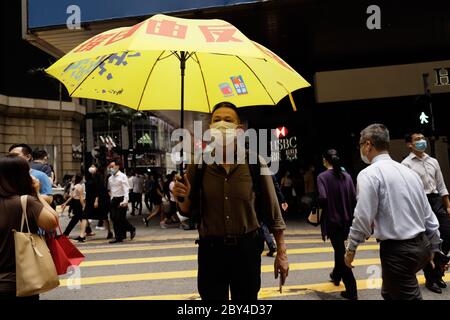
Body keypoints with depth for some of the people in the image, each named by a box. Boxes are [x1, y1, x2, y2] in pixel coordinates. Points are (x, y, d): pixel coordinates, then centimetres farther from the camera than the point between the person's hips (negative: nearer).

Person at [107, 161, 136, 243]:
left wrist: (125, 201, -22)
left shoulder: (122, 176, -7)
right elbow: (110, 190, 19)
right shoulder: (110, 178, 13)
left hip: (121, 199, -7)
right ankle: (118, 237, 16)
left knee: (120, 218, -10)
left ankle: (132, 229, 10)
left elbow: (126, 189, -13)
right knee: (114, 218, 5)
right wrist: (111, 199, 10)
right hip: (114, 200, 7)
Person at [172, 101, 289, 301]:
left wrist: (281, 253, 0)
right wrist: (183, 198, -18)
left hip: (247, 249, 0)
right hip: (210, 250, 1)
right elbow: (189, 212, 4)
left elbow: (272, 209, -1)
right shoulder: (199, 165, -3)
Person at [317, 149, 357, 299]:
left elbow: (322, 198, -23)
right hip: (346, 220, 5)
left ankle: (351, 290, -1)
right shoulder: (347, 176, 2)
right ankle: (336, 275, 45)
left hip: (332, 220, -5)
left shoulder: (323, 176, -11)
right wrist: (350, 215, 11)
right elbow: (354, 199, -1)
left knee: (341, 252, 0)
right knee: (340, 248, 25)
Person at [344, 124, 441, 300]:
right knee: (389, 292, 23)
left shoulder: (369, 174, -12)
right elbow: (428, 214, 13)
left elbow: (363, 218, -16)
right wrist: (434, 247, 22)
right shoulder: (410, 171, 9)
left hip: (397, 250, -7)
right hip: (422, 246, 8)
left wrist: (351, 248, -2)